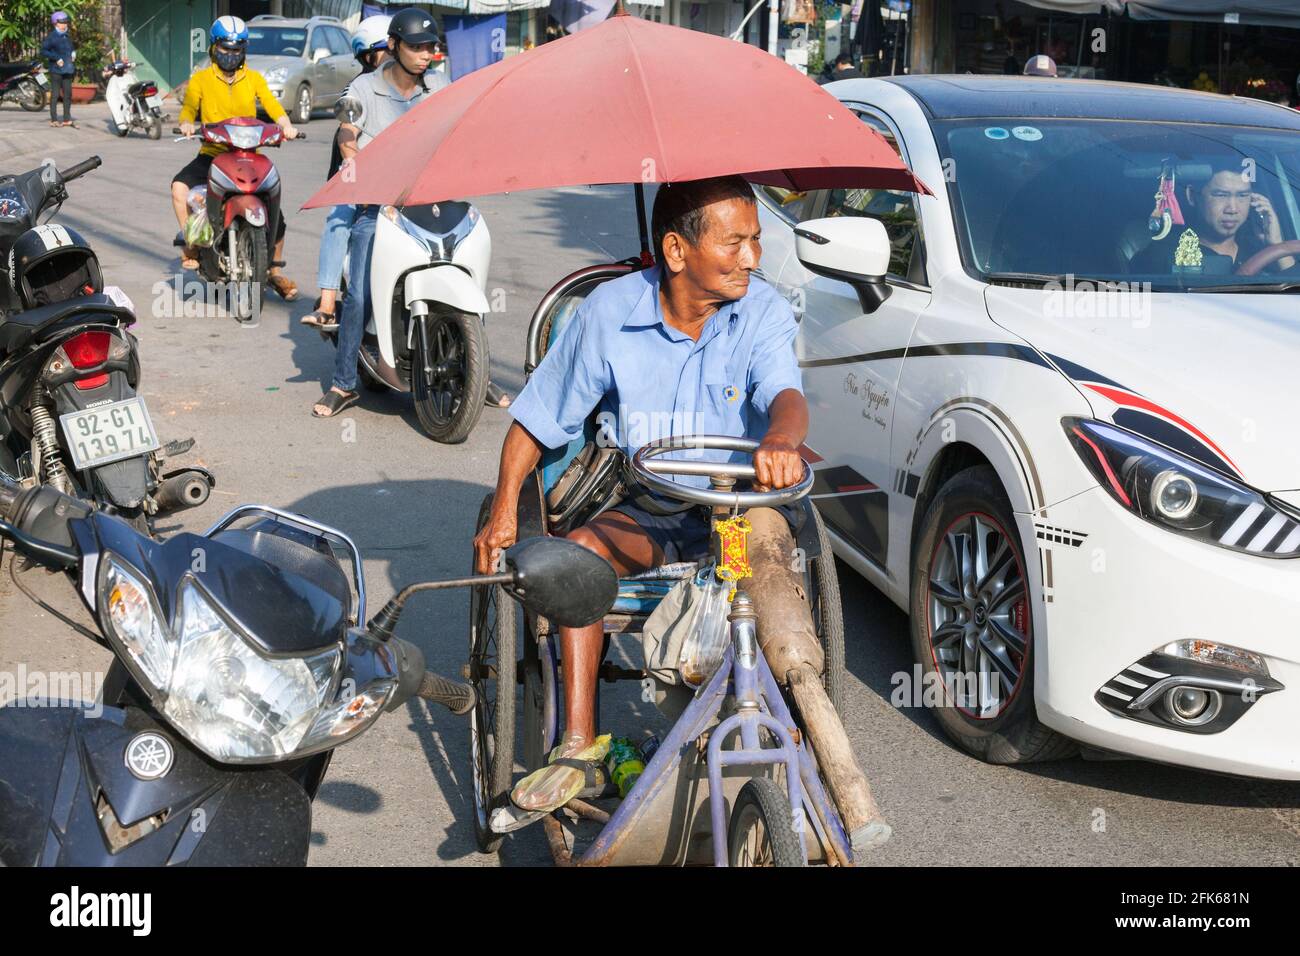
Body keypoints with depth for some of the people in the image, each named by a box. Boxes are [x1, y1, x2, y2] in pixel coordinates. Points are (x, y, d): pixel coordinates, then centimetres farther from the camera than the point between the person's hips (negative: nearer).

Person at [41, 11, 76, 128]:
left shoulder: (67, 37, 13)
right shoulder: (52, 37, -8)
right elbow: (43, 51, -12)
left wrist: (73, 54, 9)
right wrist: (56, 58, -18)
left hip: (67, 70, 7)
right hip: (56, 70, -7)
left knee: (68, 94, 8)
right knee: (55, 94, -2)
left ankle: (67, 119, 15)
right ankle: (53, 120, 2)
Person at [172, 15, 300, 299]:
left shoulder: (254, 79, 8)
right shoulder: (201, 79, 5)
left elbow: (274, 108, -3)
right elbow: (188, 111, 1)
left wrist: (286, 126, -23)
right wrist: (187, 125, -21)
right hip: (212, 154, -1)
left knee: (275, 211, -6)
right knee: (180, 187, -26)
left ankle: (274, 272, 13)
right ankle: (192, 246, -8)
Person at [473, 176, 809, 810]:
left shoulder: (764, 312, -7)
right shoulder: (610, 311, -5)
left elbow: (786, 395, -26)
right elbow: (538, 419, 4)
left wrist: (781, 439, -51)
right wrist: (504, 508, -7)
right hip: (650, 511, 1)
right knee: (581, 551, -28)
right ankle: (579, 745, -21)